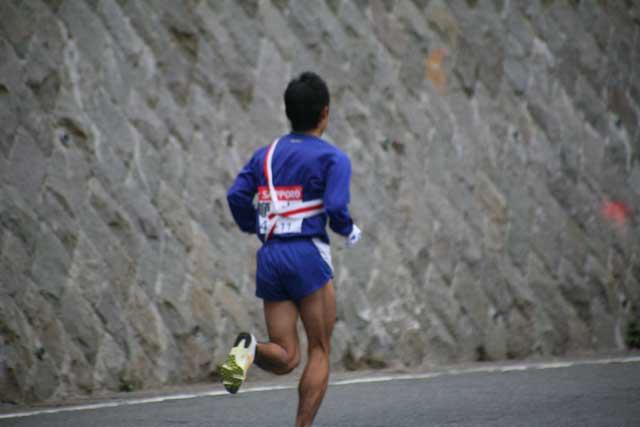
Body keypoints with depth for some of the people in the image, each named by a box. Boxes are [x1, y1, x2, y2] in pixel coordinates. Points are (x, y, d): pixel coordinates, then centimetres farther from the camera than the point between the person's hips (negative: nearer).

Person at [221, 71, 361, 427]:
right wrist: (350, 231, 5)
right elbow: (336, 207, -15)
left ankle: (250, 349, -25)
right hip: (308, 256, -5)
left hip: (270, 257, 5)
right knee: (320, 351, 7)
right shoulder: (333, 157, -3)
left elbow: (237, 196, 3)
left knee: (286, 358, 7)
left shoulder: (266, 154, 13)